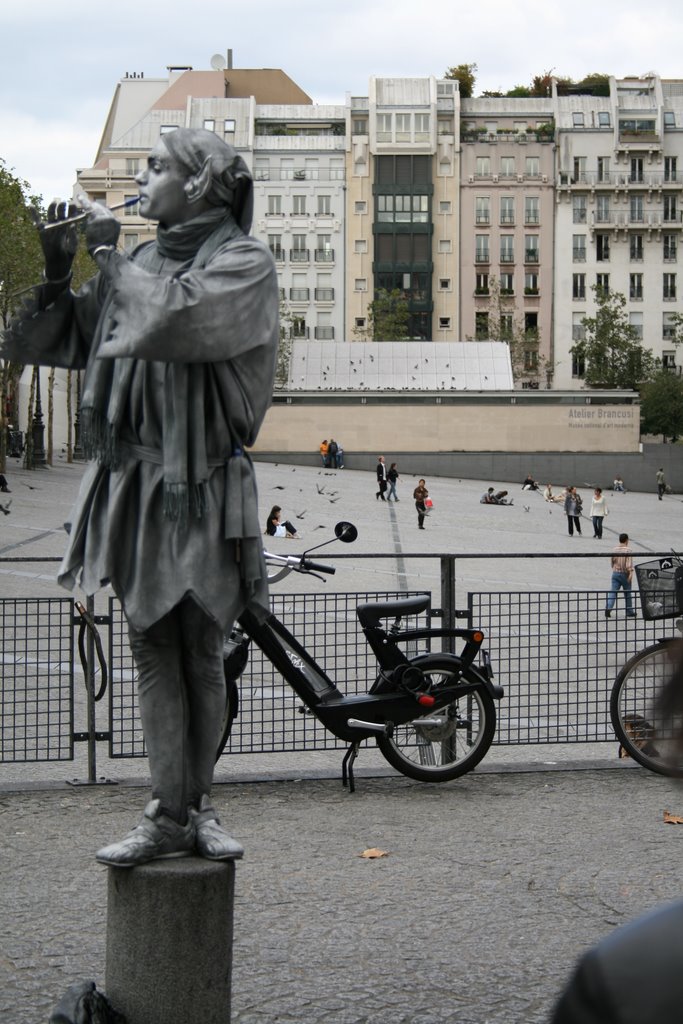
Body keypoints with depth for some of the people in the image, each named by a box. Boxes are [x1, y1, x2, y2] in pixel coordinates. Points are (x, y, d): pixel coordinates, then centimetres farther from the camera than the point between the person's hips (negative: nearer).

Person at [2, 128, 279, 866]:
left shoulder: (243, 262, -3)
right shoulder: (143, 263, 14)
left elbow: (172, 319, -21)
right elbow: (76, 343, 16)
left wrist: (109, 255, -9)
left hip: (201, 485, -5)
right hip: (131, 478, 5)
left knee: (200, 653, 3)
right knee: (153, 652, 3)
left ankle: (193, 808, 14)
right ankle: (170, 816, 7)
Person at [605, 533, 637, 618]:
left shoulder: (615, 550, 6)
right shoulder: (627, 550, -10)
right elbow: (629, 562, -20)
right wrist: (631, 572, -26)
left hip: (615, 573, 4)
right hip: (624, 574, -4)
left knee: (613, 592, -1)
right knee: (627, 594, 9)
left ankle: (608, 608, -21)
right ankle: (629, 612, 18)